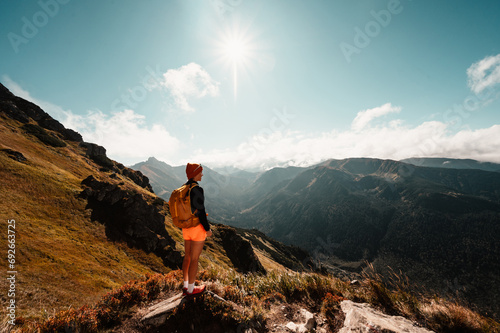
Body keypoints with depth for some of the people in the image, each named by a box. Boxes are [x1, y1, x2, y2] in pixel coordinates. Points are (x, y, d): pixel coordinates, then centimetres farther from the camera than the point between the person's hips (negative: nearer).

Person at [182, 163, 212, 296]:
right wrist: (208, 229, -12)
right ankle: (191, 289, 23)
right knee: (194, 259, 7)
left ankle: (186, 286, 34)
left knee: (187, 257, 20)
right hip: (197, 228, -8)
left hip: (186, 227, 8)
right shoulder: (197, 189, -22)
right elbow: (200, 211, -21)